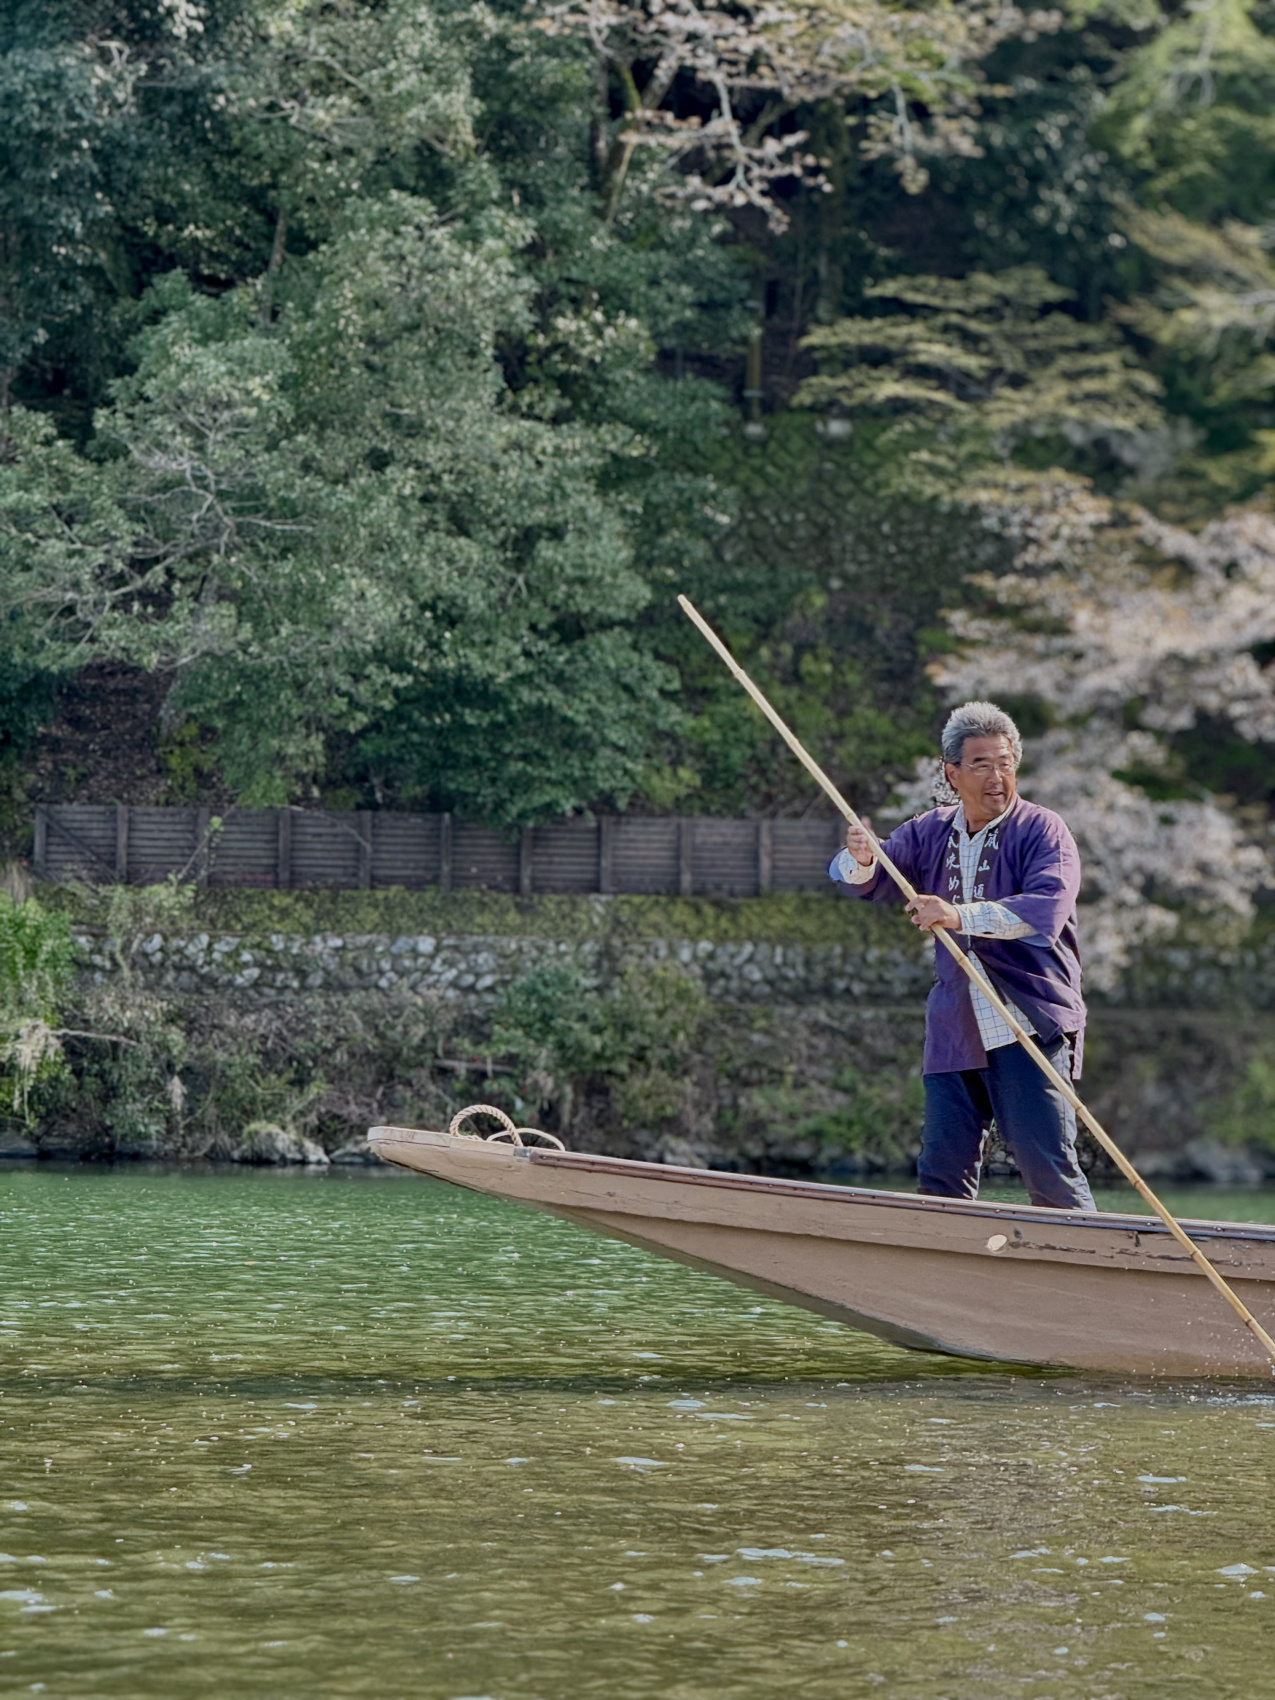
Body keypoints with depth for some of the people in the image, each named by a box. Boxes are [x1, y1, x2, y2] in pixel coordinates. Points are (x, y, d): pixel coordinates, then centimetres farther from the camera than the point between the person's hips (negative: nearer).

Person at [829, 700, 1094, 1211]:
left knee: (1049, 1168, -11)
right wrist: (860, 860, -17)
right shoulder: (930, 833, 13)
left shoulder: (1042, 831, -3)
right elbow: (861, 883, 8)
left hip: (1031, 1030, -5)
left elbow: (1046, 909, -19)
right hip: (954, 1031, 5)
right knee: (942, 1173, 4)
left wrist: (960, 915, -29)